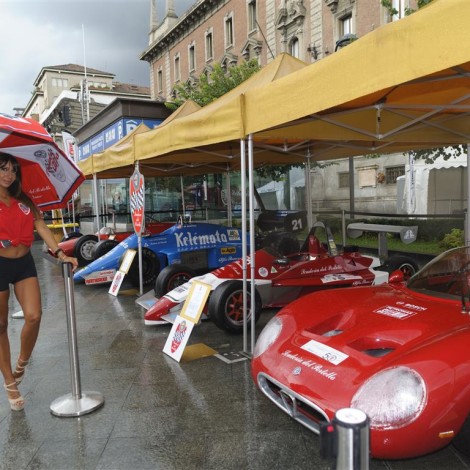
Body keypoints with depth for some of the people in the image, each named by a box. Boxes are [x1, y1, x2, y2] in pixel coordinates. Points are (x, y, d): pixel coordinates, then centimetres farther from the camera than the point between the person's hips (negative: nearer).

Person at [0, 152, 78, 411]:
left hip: (24, 263, 4)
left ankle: (21, 366, 19)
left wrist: (60, 254, -11)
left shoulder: (23, 201, 9)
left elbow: (41, 227, 0)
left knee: (34, 316, -8)